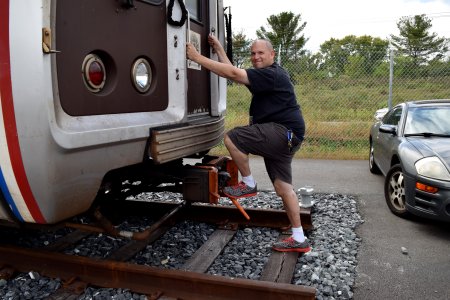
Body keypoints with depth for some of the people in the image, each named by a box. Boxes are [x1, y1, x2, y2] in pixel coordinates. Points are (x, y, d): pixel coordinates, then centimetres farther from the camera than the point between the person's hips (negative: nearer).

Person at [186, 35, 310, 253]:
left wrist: (197, 57, -19)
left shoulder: (272, 74, -13)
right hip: (282, 136, 11)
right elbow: (234, 73, 21)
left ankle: (248, 184, 1)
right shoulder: (262, 74, 19)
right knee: (283, 187, 8)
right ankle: (299, 239, 13)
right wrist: (218, 49, 18)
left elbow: (233, 74, -21)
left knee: (232, 138, -14)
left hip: (283, 131, -11)